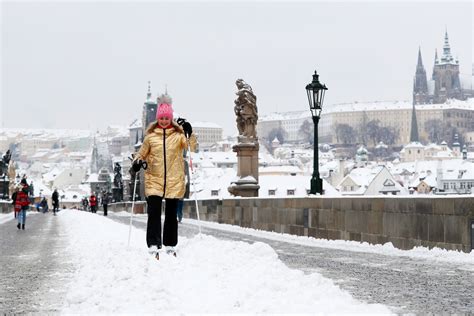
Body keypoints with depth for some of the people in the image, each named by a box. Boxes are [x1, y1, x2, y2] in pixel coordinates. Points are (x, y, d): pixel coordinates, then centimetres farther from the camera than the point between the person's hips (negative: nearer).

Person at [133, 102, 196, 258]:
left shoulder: (178, 133, 2)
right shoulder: (151, 135, 4)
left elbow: (192, 147, -12)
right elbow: (142, 153, 13)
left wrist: (189, 134, -28)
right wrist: (137, 161, -8)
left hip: (174, 181, 1)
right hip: (154, 179, -1)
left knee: (171, 213, 10)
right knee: (154, 212, -12)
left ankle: (170, 245, 20)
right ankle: (153, 245, -13)